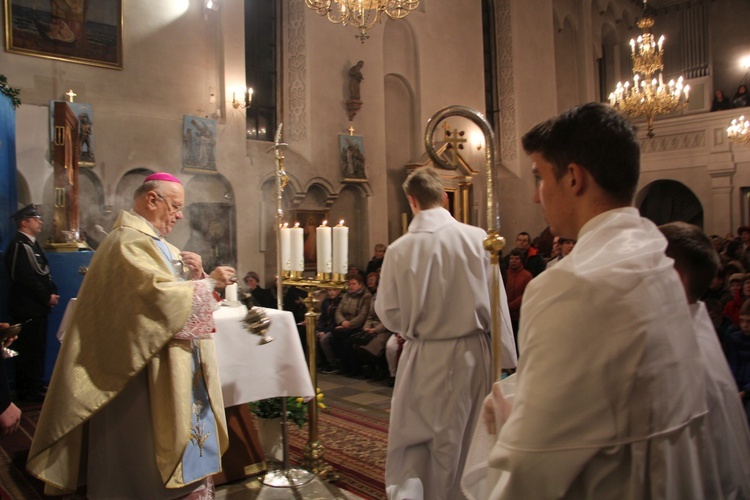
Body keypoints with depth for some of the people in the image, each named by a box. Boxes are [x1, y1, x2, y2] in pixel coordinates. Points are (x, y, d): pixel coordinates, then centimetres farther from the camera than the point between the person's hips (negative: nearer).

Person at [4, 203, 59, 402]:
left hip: (35, 306, 10)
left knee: (32, 348, 16)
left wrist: (52, 292, 3)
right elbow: (26, 278, -23)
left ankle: (29, 387, 26)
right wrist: (47, 297, -16)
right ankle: (32, 390, 5)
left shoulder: (31, 243, 16)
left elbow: (41, 273, 18)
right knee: (33, 349, -4)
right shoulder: (20, 245, -16)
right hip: (28, 307, -10)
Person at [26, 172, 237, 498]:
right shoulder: (128, 242, -15)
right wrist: (209, 282, -17)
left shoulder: (160, 244, 15)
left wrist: (196, 273, -3)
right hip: (149, 372, -10)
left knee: (190, 425, 13)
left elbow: (183, 290, 18)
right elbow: (160, 295, -27)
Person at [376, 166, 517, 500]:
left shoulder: (399, 250, -13)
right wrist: (506, 356, 1)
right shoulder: (476, 238, -11)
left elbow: (388, 313, -6)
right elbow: (496, 302, -7)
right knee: (463, 437, 21)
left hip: (423, 358, -1)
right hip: (471, 352, 2)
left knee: (412, 438, 17)